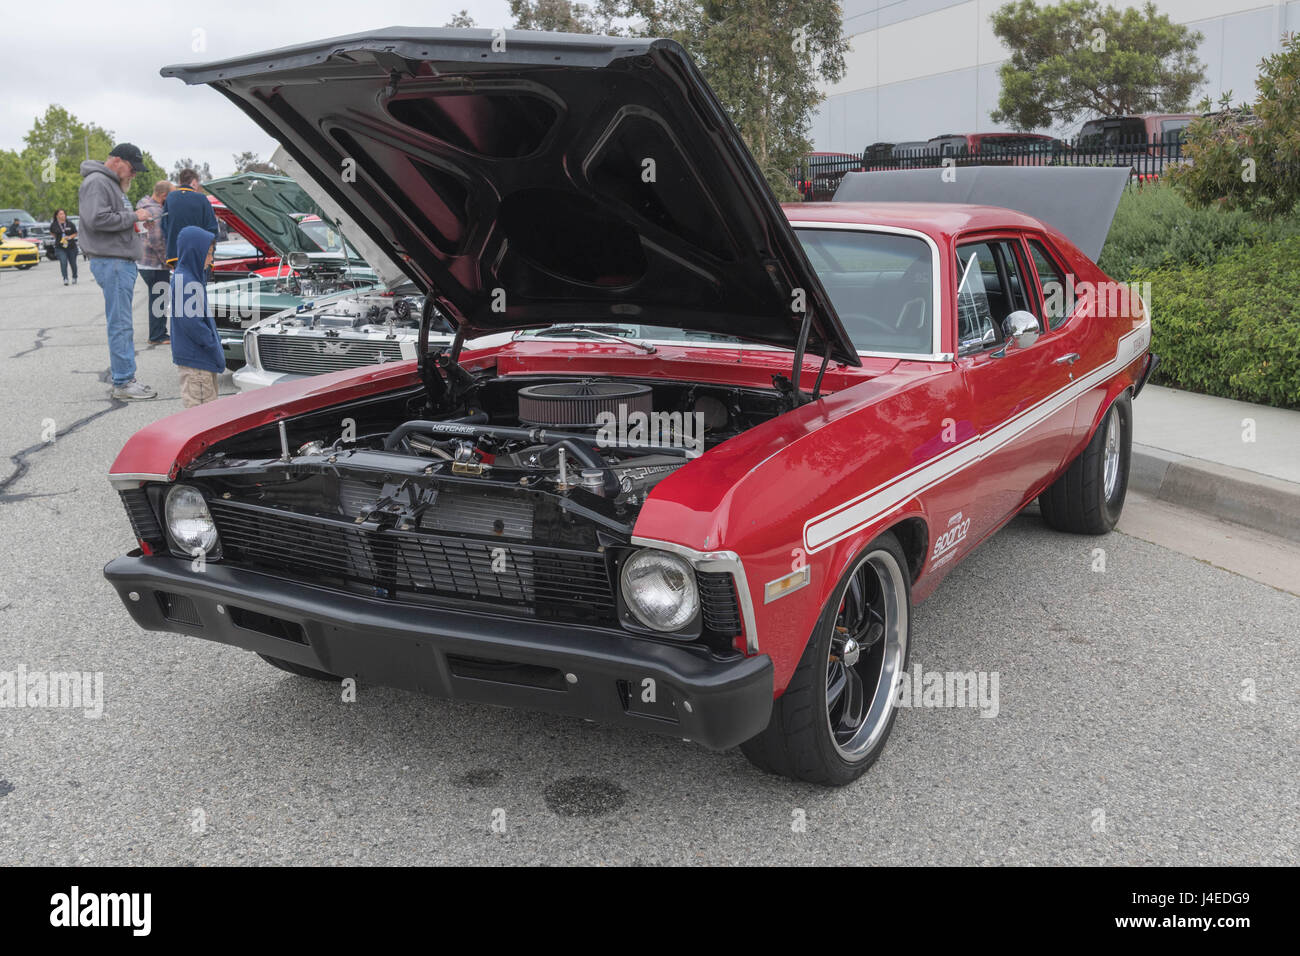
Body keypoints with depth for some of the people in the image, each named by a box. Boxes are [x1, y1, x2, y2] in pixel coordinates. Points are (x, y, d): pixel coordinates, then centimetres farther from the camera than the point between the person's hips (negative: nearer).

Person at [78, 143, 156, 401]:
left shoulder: (113, 184, 22)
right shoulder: (96, 183, -11)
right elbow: (97, 219, -23)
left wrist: (135, 218, 11)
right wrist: (133, 216, -15)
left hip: (123, 261, 11)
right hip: (111, 263, -11)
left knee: (122, 324, 12)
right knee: (121, 325, -10)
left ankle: (124, 379, 17)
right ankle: (123, 383, -7)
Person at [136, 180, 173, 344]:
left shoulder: (145, 205, 14)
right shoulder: (155, 211, -19)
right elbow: (156, 241, -24)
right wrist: (166, 260, -14)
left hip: (145, 263, 10)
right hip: (154, 264, -10)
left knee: (157, 300, 16)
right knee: (158, 300, -3)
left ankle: (159, 334, 24)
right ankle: (157, 336, 2)